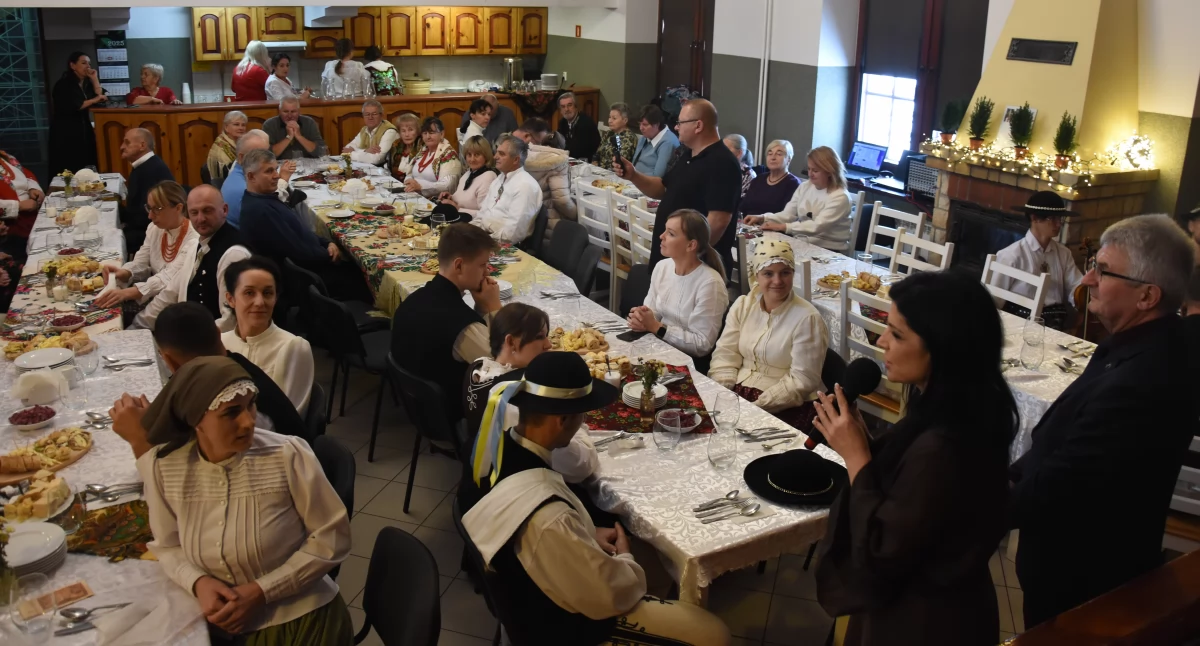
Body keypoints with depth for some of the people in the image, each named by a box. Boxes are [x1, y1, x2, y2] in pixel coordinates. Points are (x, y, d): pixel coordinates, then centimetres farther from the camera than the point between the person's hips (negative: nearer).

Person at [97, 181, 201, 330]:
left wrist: (129, 292, -37)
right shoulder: (156, 229, 6)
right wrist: (123, 272, -16)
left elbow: (172, 280, -27)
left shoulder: (195, 239, -20)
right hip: (153, 298, 7)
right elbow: (140, 264, 8)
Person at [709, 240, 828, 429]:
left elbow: (802, 381, -14)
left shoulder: (807, 318, -12)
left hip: (786, 407, -5)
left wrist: (756, 407, -21)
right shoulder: (743, 305, 5)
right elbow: (725, 353, 3)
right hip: (737, 395, 5)